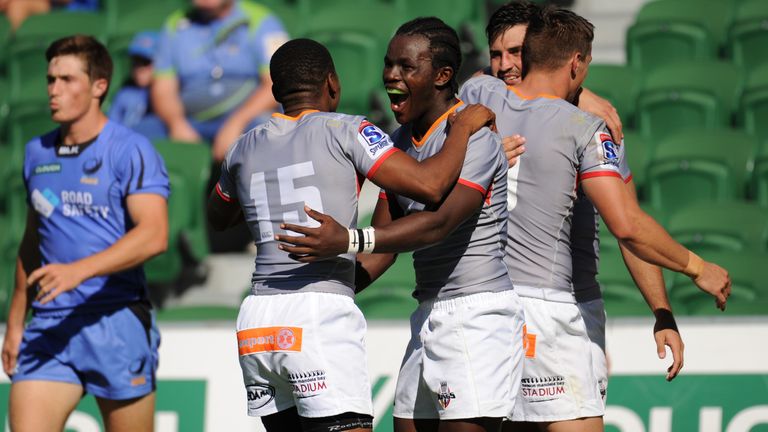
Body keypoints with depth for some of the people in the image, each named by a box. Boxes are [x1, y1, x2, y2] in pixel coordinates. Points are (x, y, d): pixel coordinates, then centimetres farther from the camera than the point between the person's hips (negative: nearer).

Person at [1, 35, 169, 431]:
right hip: (48, 329, 5)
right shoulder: (37, 153, 14)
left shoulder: (131, 151, -6)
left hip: (118, 322, -5)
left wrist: (79, 270, -30)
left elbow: (154, 235, -19)